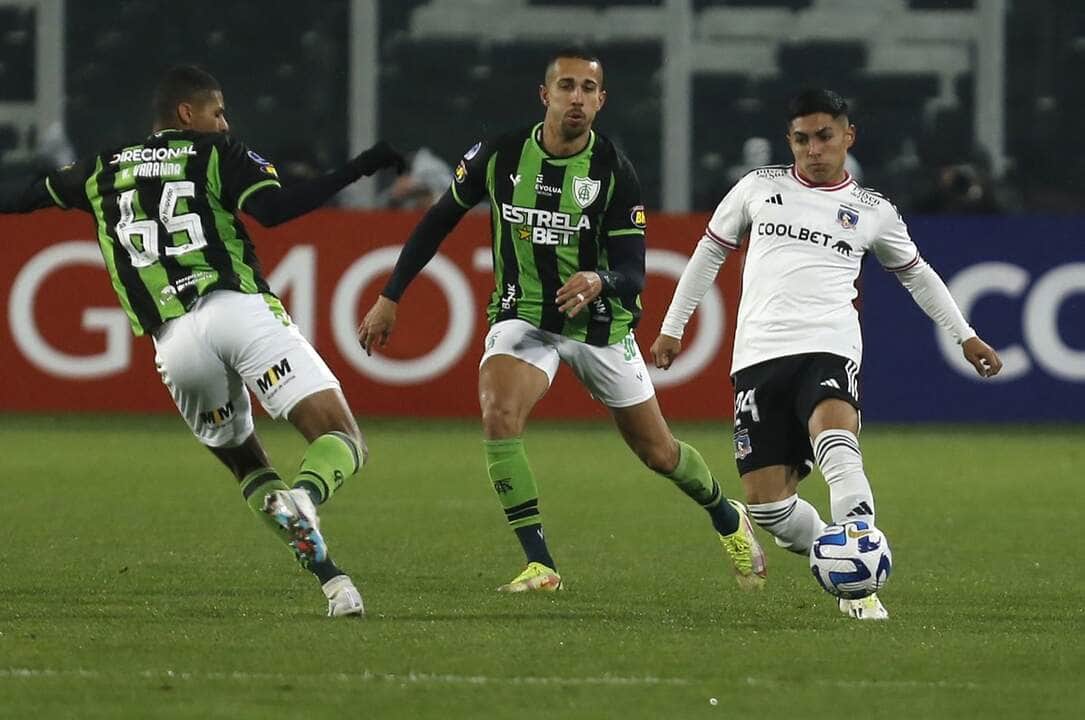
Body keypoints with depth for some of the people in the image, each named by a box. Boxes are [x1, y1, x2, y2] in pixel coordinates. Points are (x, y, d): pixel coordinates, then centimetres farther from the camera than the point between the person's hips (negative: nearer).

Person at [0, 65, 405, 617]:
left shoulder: (102, 171, 24)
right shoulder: (215, 154, 12)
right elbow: (274, 209, -7)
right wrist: (361, 167, -4)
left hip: (174, 340, 4)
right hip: (241, 309, -4)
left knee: (244, 464, 22)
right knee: (342, 439, -9)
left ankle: (325, 573, -1)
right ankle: (303, 498, -46)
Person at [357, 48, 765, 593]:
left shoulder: (615, 172, -15)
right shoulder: (500, 156, -9)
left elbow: (633, 276, -17)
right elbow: (439, 220, 6)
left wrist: (599, 280, -41)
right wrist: (390, 297, 5)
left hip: (600, 324, -1)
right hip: (524, 317, 1)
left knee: (657, 452, 10)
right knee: (498, 413, -29)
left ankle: (728, 519, 43)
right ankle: (539, 564, -24)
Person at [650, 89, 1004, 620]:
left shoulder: (873, 212, 14)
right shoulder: (759, 187, 16)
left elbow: (916, 274, 29)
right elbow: (709, 253, 26)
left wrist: (965, 336, 29)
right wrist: (672, 328, 26)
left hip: (829, 350, -2)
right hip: (758, 355, 2)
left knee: (836, 445, -35)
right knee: (766, 503, -8)